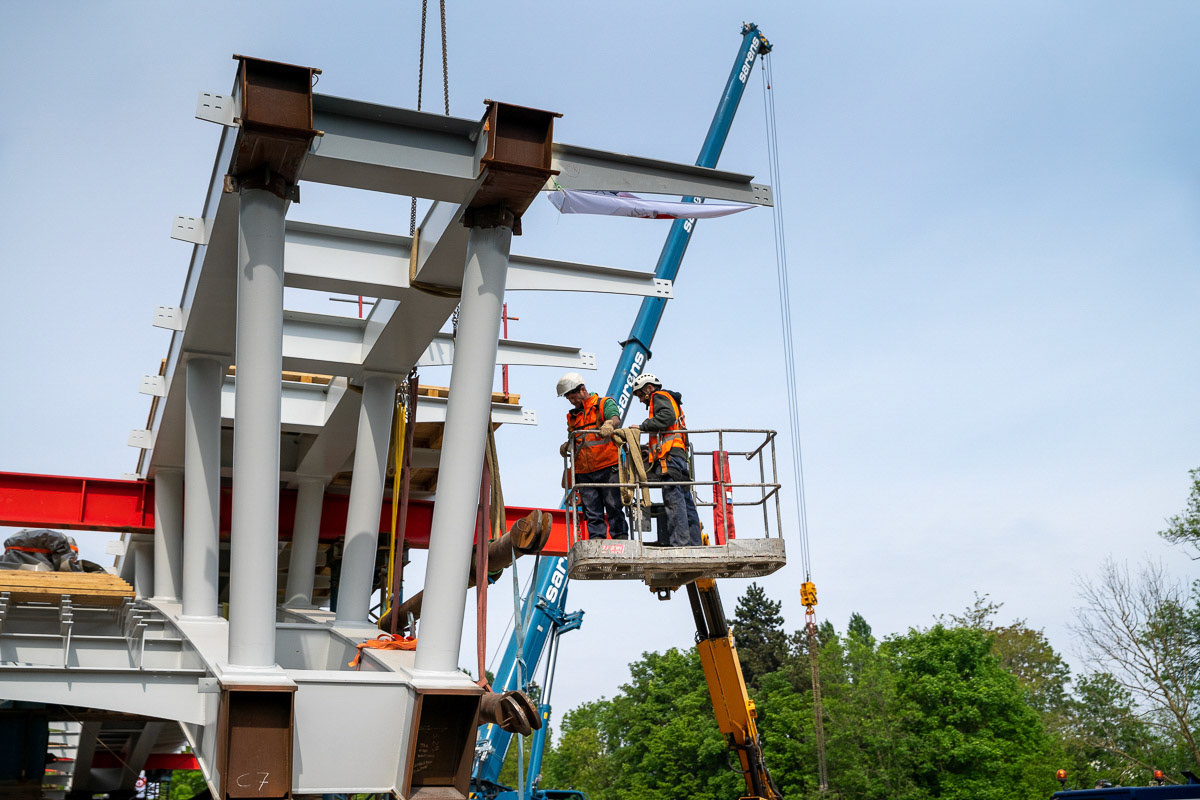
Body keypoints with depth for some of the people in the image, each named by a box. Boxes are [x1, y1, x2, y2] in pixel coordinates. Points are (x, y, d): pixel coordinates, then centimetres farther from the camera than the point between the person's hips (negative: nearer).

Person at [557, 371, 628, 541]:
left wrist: (609, 424, -38)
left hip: (607, 467, -5)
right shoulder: (573, 416, 23)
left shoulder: (605, 404, 6)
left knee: (614, 507, -6)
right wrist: (566, 447, -1)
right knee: (592, 513, 2)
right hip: (584, 473, 5)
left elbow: (615, 418, -14)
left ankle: (621, 538, -3)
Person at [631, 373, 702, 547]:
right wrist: (649, 448, 21)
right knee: (686, 503, 4)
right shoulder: (671, 402, 35)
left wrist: (643, 426, -10)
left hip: (669, 456, -10)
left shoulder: (659, 396, 6)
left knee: (673, 499, -16)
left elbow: (666, 417, -14)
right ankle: (694, 544, 1)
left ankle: (680, 542, -23)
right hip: (679, 455, 10)